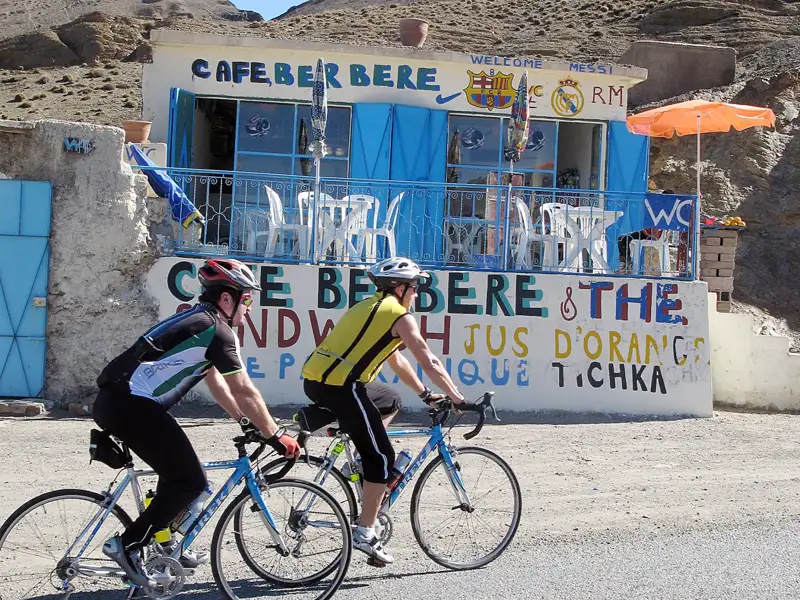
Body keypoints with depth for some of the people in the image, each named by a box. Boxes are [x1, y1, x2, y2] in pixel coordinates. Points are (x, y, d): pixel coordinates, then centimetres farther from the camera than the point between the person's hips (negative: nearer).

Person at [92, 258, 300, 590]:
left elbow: (215, 381, 29)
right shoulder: (216, 330, -8)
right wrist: (275, 436, 1)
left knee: (176, 470, 24)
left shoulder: (195, 320, 22)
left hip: (115, 400, 10)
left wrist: (245, 422, 29)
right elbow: (243, 391, -7)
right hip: (130, 405, -10)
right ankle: (127, 545, -3)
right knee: (191, 481, -4)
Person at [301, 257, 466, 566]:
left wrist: (425, 394, 35)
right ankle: (365, 533, -1)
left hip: (314, 379, 9)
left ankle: (366, 471, 21)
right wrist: (456, 397, 5)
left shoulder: (370, 306, 25)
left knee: (391, 403, 28)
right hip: (340, 387, -9)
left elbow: (396, 361, 32)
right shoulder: (399, 315, -2)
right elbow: (429, 363, -5)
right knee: (382, 457, 0)